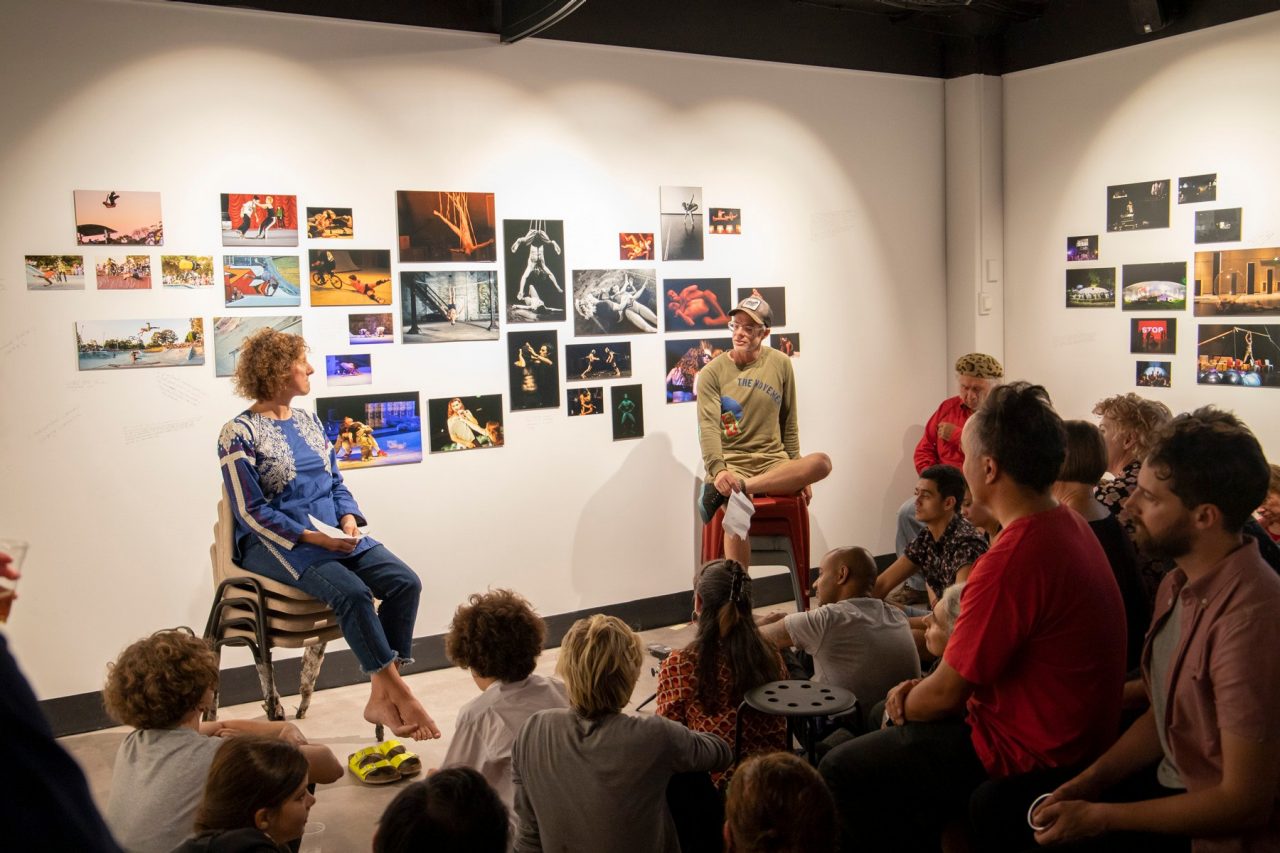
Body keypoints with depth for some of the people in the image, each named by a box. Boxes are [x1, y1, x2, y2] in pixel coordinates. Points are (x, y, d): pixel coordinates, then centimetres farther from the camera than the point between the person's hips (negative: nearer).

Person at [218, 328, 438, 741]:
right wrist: (313, 537, -19)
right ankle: (399, 695, -19)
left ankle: (381, 698, -12)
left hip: (332, 534, 7)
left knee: (405, 582, -17)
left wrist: (349, 520, -4)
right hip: (275, 544, -6)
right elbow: (252, 513, -11)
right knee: (352, 591, -32)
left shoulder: (309, 421, 15)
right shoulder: (239, 434, -6)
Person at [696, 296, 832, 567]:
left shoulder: (780, 364, 9)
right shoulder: (713, 372, 1)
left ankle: (726, 491, -32)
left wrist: (798, 474, 10)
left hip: (774, 462, 3)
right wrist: (718, 470, -28)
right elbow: (708, 427, -11)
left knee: (821, 463, -28)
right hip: (730, 463, -3)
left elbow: (789, 424, 15)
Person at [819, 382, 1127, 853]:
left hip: (1031, 755, -10)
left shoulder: (1012, 559, -29)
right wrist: (923, 688, 3)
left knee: (841, 770, -3)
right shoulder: (1068, 524, 2)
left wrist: (908, 703, 2)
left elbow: (946, 693, -20)